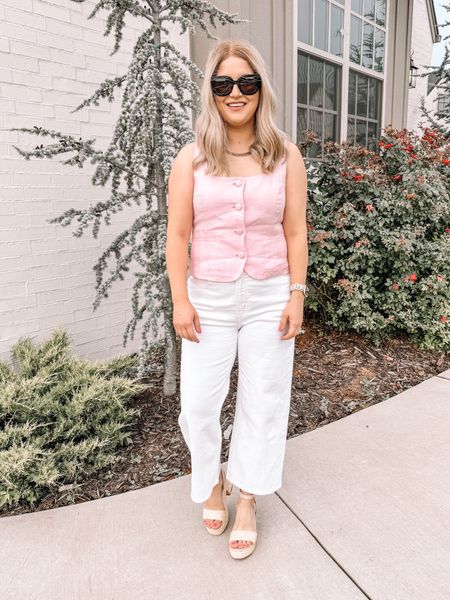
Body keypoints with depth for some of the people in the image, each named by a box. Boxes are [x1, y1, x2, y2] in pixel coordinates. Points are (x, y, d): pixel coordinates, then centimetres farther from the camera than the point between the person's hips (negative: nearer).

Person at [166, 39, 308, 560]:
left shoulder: (286, 155, 3)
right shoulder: (192, 157, 1)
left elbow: (295, 232, 3)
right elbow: (178, 234, -1)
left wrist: (297, 295, -2)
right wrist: (180, 301, -6)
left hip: (269, 297, 1)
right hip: (209, 298, 0)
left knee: (263, 401, 8)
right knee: (198, 403, 2)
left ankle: (247, 499, 30)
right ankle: (212, 483, 33)